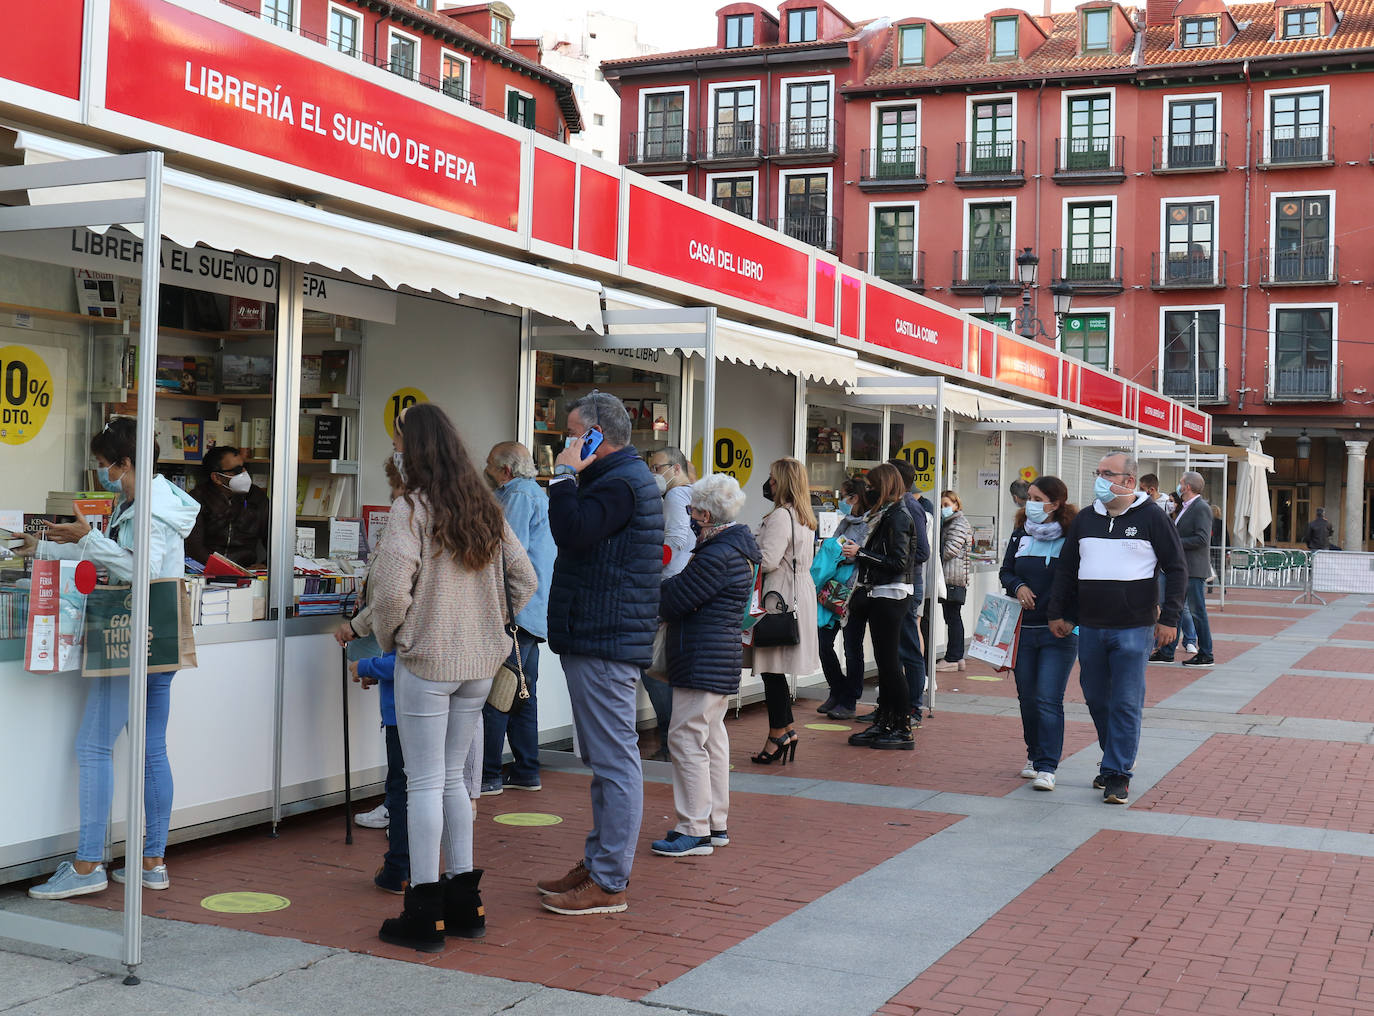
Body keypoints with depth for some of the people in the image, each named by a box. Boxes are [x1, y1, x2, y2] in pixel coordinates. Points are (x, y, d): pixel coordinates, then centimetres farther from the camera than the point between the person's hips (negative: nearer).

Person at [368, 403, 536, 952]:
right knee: (452, 778, 16)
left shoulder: (411, 508, -12)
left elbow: (391, 589, -20)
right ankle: (464, 901, 22)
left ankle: (425, 914, 7)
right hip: (480, 662, 6)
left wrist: (387, 638, -3)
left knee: (425, 783, 1)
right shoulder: (484, 508, 8)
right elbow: (524, 578, 9)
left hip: (426, 661, -6)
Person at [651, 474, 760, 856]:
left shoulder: (717, 556, -19)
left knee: (687, 737, -6)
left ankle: (694, 831, -3)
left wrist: (661, 584, 1)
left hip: (703, 661, -11)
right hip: (722, 658, 11)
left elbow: (672, 603, -17)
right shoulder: (736, 548, 13)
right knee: (712, 738, 15)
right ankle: (716, 824, 23)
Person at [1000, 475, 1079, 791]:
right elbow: (1006, 570, 16)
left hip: (1058, 633, -5)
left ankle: (1047, 767, -6)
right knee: (1027, 697, 12)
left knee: (1048, 700, -9)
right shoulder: (1021, 534, 8)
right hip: (1023, 629, 5)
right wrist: (1018, 587, -5)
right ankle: (1034, 756, 28)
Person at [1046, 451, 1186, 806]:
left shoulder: (1151, 517, -1)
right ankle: (1114, 759, 28)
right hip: (1090, 628, 5)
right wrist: (1056, 613, 13)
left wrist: (1169, 618, -6)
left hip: (1134, 629, -5)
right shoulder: (1085, 519, 11)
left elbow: (1176, 568, 0)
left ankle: (1117, 773, 3)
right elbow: (1065, 569, 18)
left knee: (1125, 703, -4)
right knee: (1096, 699, 10)